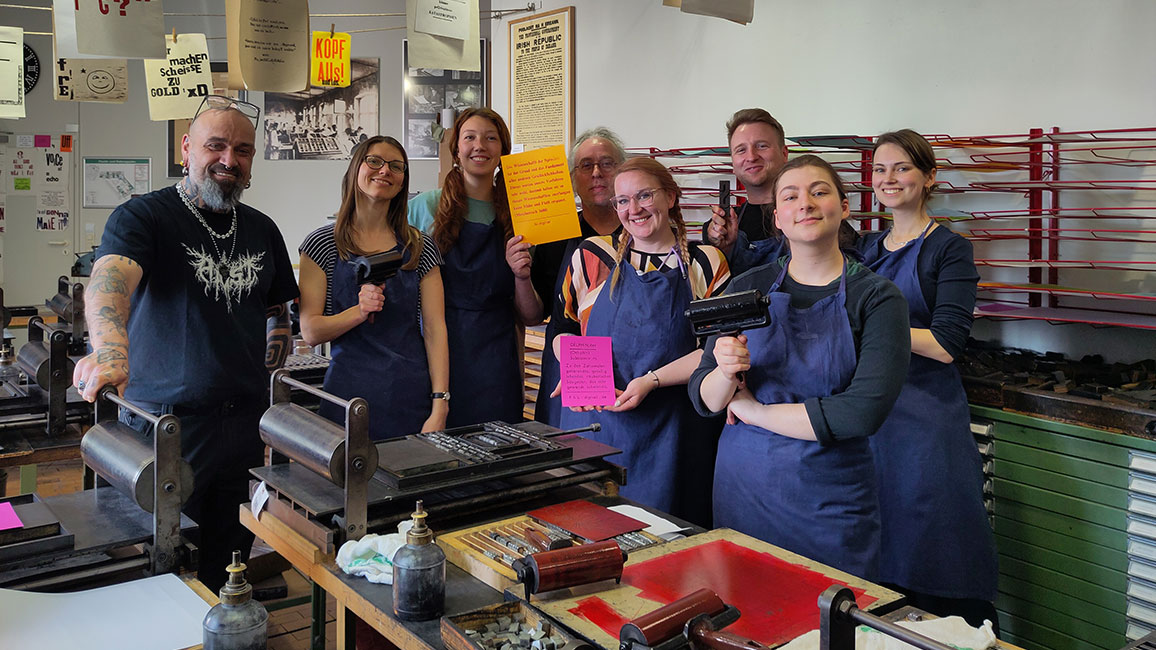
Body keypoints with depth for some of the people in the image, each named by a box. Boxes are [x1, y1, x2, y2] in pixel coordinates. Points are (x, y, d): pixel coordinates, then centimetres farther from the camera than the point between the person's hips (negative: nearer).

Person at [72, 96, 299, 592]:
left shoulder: (262, 229, 10)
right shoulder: (142, 217, -7)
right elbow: (109, 280, -28)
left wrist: (262, 377, 6)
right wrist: (110, 349, -48)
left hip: (245, 424, 5)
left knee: (229, 568, 15)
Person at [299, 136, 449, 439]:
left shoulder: (420, 246, 6)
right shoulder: (323, 244, 2)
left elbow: (435, 329, 0)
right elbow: (311, 331, -1)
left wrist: (440, 407, -8)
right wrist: (359, 311, -20)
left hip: (413, 396, 1)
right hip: (350, 391, -1)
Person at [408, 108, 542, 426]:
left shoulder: (517, 219, 7)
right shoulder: (423, 208, 2)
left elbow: (531, 318, 9)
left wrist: (522, 277, -10)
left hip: (496, 367, 2)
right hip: (437, 356, -1)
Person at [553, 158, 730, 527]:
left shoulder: (706, 264, 2)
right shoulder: (593, 256, 6)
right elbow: (564, 328, 12)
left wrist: (651, 380, -16)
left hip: (672, 434, -1)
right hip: (594, 419, 1)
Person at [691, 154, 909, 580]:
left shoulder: (876, 297, -6)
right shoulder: (747, 288, 2)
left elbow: (864, 412, -18)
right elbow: (703, 400, 1)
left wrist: (754, 409, -12)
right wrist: (725, 374, -21)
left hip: (831, 500, -2)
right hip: (743, 485, 2)